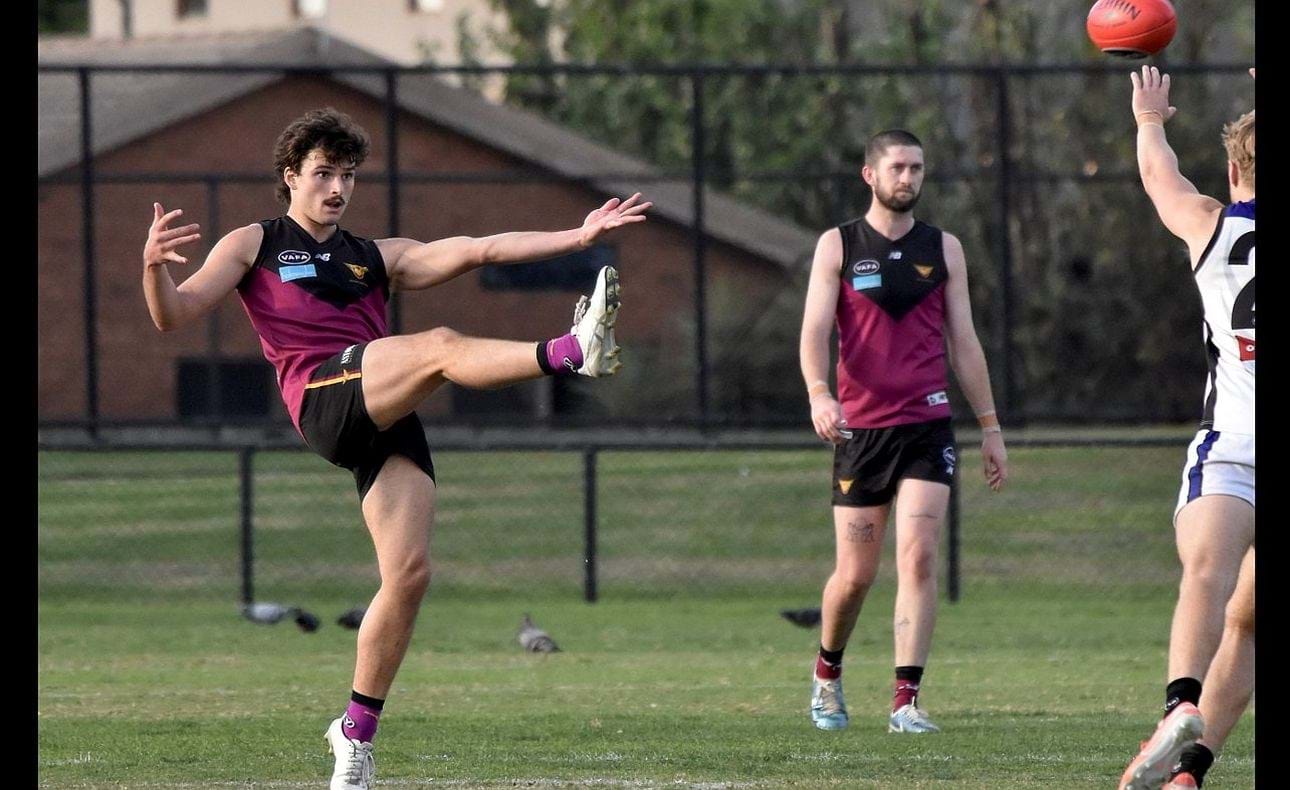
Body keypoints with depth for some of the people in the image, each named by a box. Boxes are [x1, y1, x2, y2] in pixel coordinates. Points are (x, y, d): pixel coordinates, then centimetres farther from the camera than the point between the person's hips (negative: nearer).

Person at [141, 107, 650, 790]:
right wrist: (154, 267, -15)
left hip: (389, 421, 5)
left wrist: (577, 237, 9)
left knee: (409, 573, -7)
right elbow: (173, 316, 9)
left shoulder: (376, 258, 29)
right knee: (441, 345, -29)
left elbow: (477, 250, 19)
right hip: (324, 399, -5)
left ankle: (357, 732, 4)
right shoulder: (253, 245, 19)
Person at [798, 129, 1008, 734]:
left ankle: (906, 701, -13)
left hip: (927, 427, 1)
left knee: (918, 558, -13)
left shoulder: (943, 248, 10)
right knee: (855, 575, 2)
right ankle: (827, 672, 30)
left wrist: (990, 427, 11)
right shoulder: (837, 246, 4)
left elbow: (963, 342, 14)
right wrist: (818, 392, -25)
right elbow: (815, 331, -6)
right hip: (860, 429, -1)